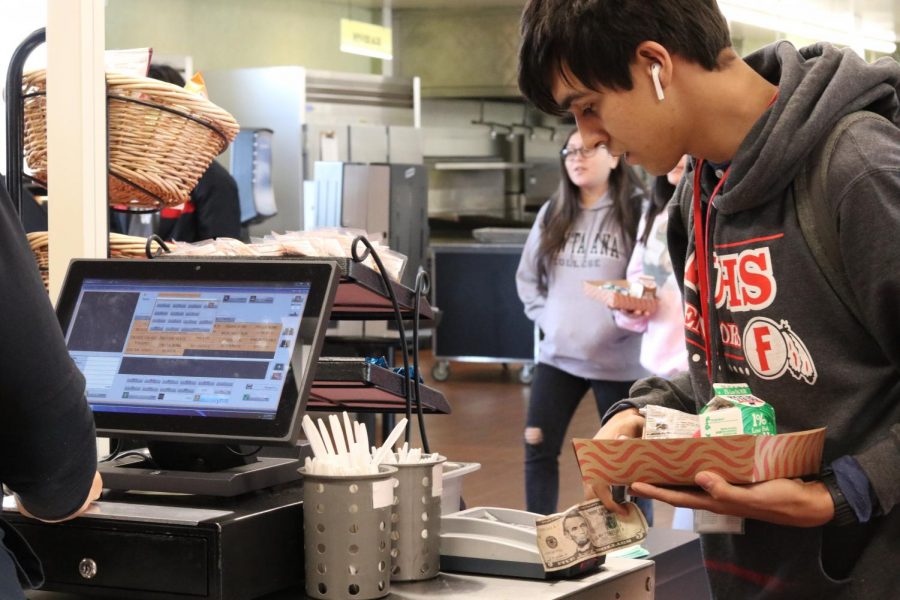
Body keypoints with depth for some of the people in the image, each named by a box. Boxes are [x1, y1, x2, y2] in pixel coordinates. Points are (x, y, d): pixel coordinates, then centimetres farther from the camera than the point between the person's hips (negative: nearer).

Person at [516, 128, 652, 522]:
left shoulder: (638, 211, -8)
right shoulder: (551, 214, 10)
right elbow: (527, 276, 16)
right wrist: (546, 317, 3)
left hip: (618, 359, -5)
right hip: (557, 354, 5)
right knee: (538, 446, 6)